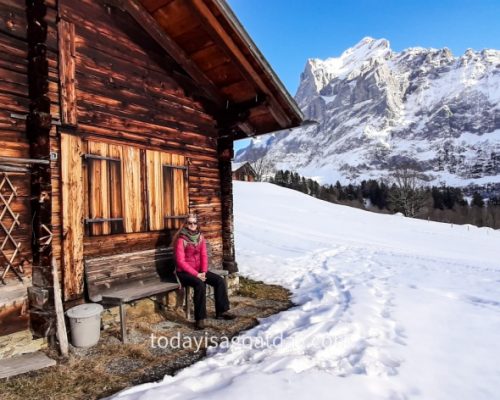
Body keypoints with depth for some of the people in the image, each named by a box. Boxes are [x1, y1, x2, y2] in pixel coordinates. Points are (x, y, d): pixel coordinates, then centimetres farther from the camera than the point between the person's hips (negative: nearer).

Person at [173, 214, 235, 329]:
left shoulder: (200, 237, 5)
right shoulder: (181, 239, -13)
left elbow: (204, 256, 4)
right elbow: (180, 261, -17)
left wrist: (203, 272, -12)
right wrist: (196, 274, -21)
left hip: (199, 270, 6)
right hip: (185, 272, -6)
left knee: (219, 280, -11)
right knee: (200, 285, -33)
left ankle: (221, 311, 0)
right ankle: (199, 319, -25)